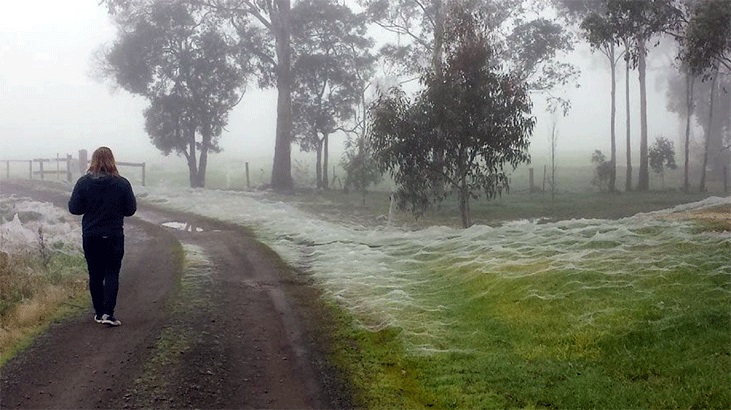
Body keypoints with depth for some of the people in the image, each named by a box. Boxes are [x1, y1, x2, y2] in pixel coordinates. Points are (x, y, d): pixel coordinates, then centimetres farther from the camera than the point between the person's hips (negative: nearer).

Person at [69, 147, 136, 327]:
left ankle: (99, 313, 17)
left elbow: (74, 208, -4)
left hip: (90, 236, 1)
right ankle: (108, 313, -10)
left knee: (95, 274, 11)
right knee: (112, 273, 2)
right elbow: (131, 210, -2)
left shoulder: (83, 182, -7)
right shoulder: (122, 183, -8)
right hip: (114, 236, -1)